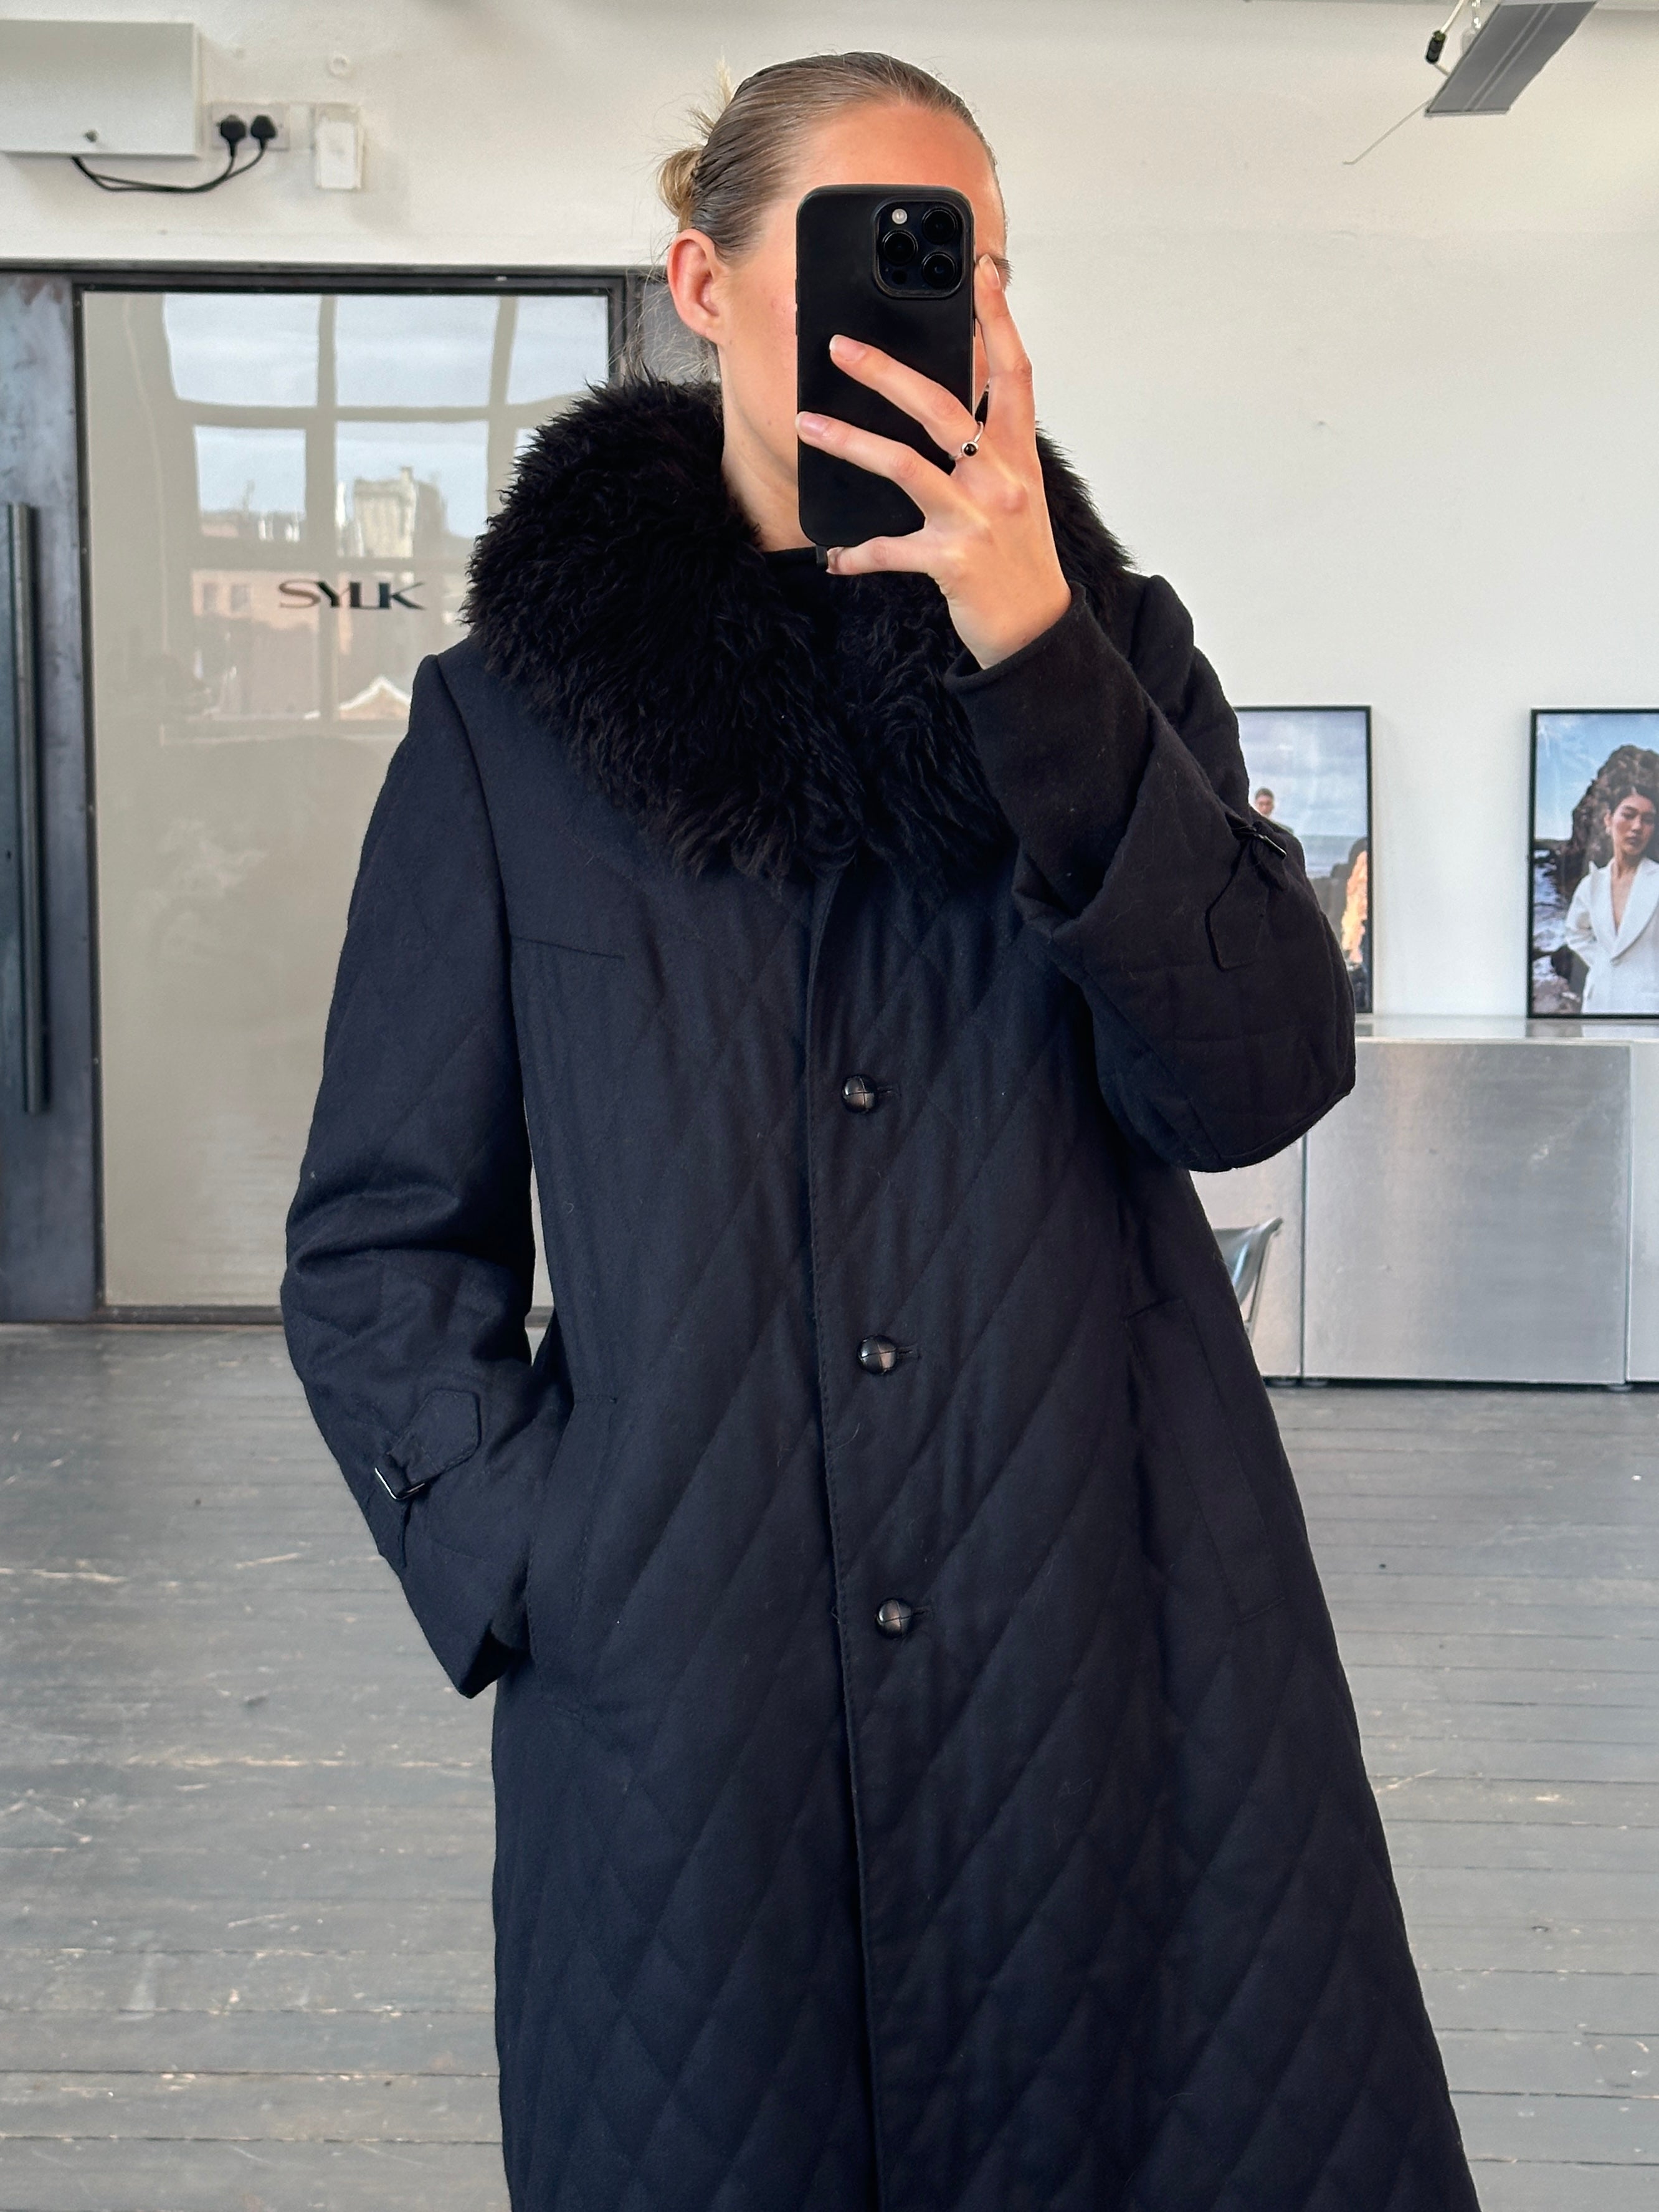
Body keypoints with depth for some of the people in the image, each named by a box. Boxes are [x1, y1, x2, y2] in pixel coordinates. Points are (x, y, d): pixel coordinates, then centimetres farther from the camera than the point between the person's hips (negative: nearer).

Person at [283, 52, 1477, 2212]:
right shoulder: (511, 721, 3)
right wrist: (542, 1577, -9)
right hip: (684, 1726, -1)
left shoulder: (1113, 655, 7)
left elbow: (1260, 1078, -9)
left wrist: (1034, 654, -17)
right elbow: (379, 1245, 4)